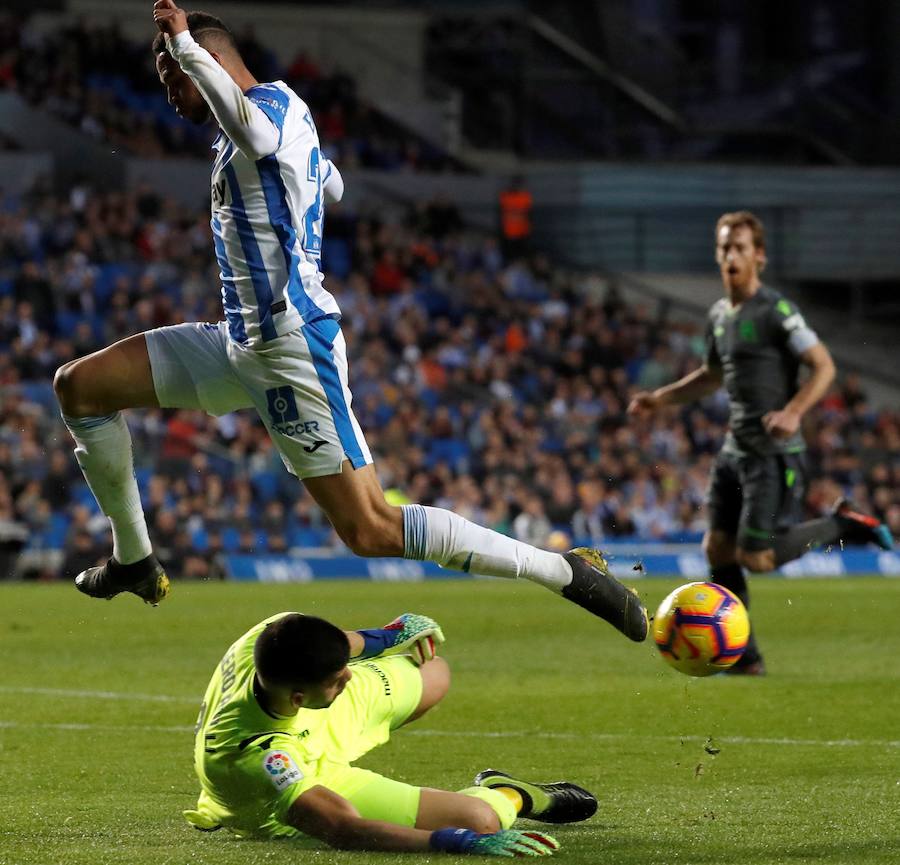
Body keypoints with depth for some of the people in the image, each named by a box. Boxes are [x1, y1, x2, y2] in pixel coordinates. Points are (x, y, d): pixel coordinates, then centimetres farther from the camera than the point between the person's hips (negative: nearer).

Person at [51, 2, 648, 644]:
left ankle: (570, 571, -8)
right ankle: (135, 561, 16)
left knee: (369, 530, -13)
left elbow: (254, 129, -43)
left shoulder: (271, 105, -15)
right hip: (242, 343, 10)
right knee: (79, 387, 7)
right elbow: (332, 185, 34)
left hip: (293, 350, -10)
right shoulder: (283, 112, 13)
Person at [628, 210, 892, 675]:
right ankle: (742, 658, 10)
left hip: (774, 453, -8)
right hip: (735, 449, 8)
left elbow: (823, 366, -14)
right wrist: (659, 398, 21)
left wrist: (793, 411, -28)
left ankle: (841, 524, 9)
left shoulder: (776, 311, -13)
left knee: (756, 558, -11)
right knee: (718, 550, 2)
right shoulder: (719, 314, 13)